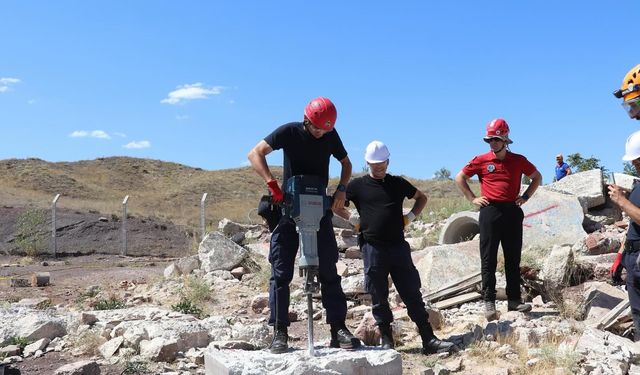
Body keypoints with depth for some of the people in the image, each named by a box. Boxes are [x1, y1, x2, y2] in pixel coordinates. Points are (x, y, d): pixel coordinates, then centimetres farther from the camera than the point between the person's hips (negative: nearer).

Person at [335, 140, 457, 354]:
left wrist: (411, 216, 10)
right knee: (379, 298, 4)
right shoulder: (358, 185, 5)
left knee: (412, 294, 2)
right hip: (373, 249, -2)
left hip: (398, 246, 2)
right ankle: (387, 342, 14)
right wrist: (351, 218, 0)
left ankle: (429, 340, 6)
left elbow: (421, 198, 26)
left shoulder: (398, 183, 12)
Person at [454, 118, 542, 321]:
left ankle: (514, 300, 14)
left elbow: (537, 177, 22)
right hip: (490, 211, -2)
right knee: (489, 259, -3)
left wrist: (525, 196, 10)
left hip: (513, 211, 2)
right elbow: (459, 178, 12)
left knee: (513, 258, 6)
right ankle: (489, 301, 0)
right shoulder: (481, 160, 3)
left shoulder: (518, 160, 7)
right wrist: (472, 198, 4)